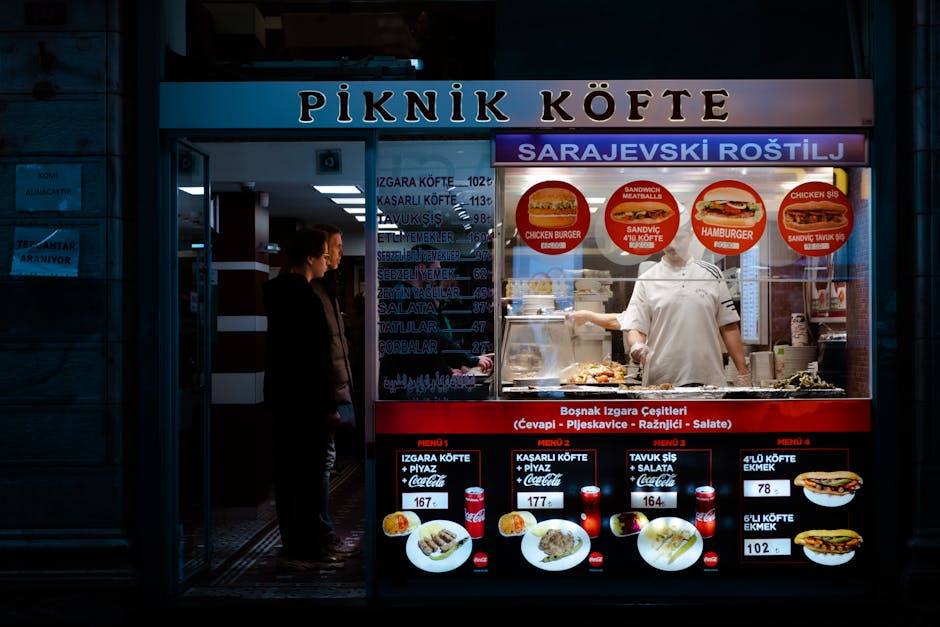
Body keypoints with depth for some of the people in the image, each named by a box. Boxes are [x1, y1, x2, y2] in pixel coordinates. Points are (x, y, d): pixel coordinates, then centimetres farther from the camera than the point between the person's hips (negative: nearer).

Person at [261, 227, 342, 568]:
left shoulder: (278, 291, 12)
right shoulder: (304, 297, -17)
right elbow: (317, 357, -19)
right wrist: (329, 403, -15)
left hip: (281, 393, 10)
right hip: (305, 398, -10)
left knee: (287, 468, 12)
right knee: (309, 471, -5)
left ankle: (293, 542, 20)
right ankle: (308, 548, -1)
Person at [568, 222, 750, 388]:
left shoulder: (711, 273, 9)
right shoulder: (647, 280, 7)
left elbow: (728, 326, 8)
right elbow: (634, 326, 4)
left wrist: (742, 372, 4)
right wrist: (637, 346, -19)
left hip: (709, 380, 1)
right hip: (660, 381, -1)